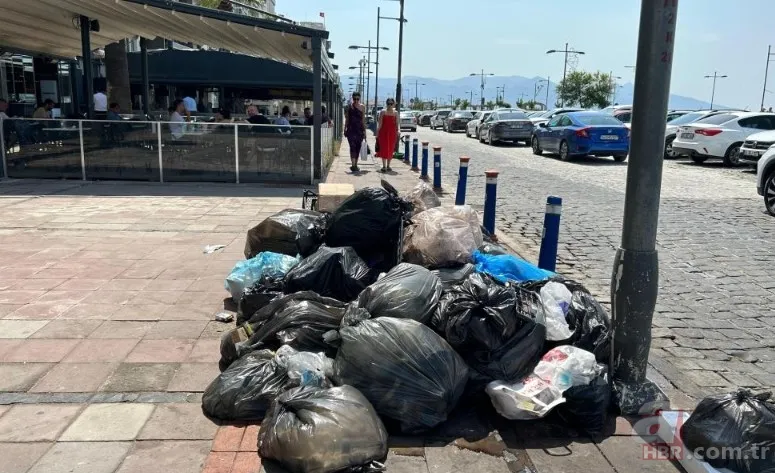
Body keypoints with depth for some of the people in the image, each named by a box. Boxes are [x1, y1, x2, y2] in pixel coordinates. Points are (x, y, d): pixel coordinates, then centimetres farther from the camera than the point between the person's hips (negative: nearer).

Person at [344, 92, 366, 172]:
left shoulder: (362, 107, 6)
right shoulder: (349, 107, 2)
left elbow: (363, 120, 8)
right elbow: (347, 119, 7)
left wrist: (364, 130, 5)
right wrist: (345, 129, 5)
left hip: (359, 130, 2)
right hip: (351, 130, -2)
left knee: (358, 148, 7)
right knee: (352, 147, -13)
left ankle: (355, 165, 18)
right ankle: (353, 165, -19)